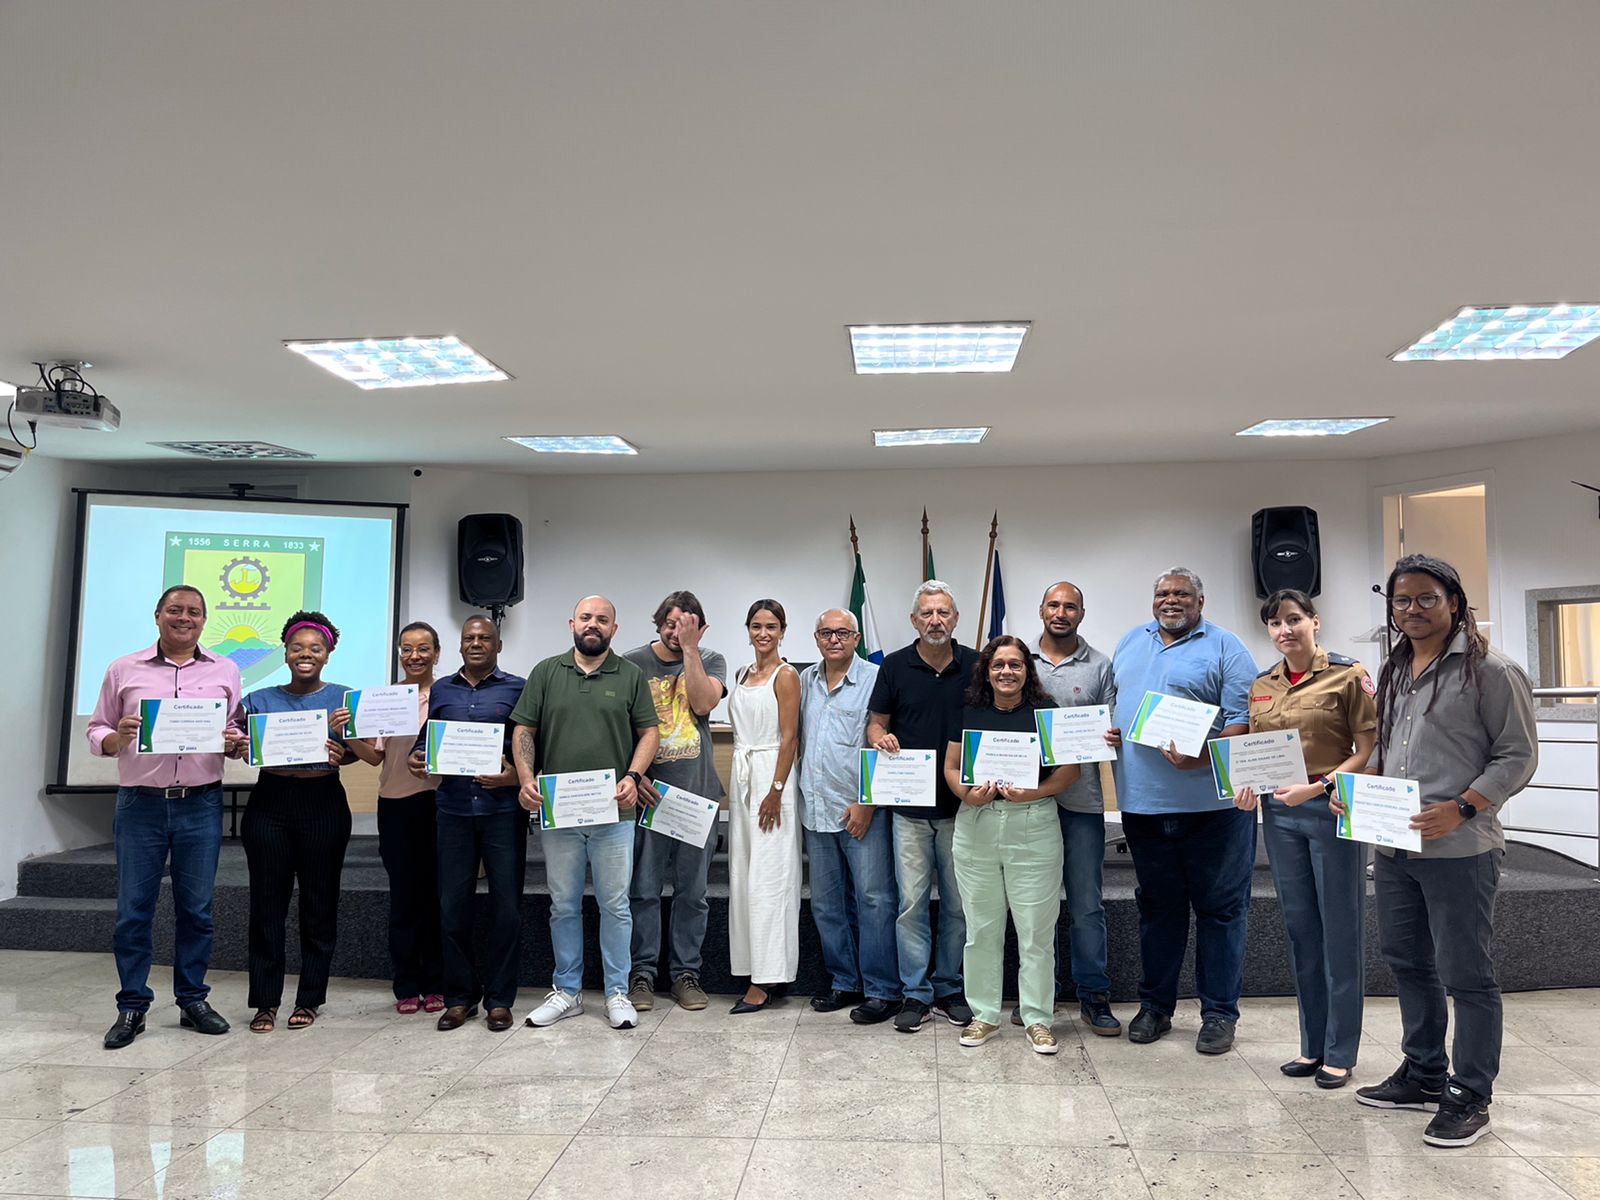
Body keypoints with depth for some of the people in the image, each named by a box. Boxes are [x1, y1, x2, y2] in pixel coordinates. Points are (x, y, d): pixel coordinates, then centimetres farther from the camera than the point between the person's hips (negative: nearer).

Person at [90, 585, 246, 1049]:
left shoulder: (225, 672, 9)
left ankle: (193, 999, 19)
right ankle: (132, 1007, 15)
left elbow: (239, 733, 13)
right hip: (140, 803, 0)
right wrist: (116, 738, -13)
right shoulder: (124, 670, 7)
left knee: (196, 907, 7)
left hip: (201, 805, 1)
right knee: (133, 909, 3)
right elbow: (96, 732, 8)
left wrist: (234, 743, -9)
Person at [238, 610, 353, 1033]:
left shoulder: (342, 697, 5)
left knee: (319, 903, 5)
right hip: (270, 803, 1)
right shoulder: (261, 699, 9)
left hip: (323, 804, -1)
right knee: (267, 903, 3)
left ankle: (309, 999, 17)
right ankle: (265, 1001, 13)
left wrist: (340, 755, -20)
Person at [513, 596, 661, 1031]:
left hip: (613, 814, -1)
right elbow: (524, 730, 6)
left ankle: (618, 993, 16)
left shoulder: (631, 676, 5)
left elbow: (649, 732, 3)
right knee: (563, 905, 11)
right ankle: (566, 991, 24)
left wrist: (633, 776, -13)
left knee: (615, 905, 5)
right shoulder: (546, 673, 8)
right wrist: (526, 778, -9)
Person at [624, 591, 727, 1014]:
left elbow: (703, 703, -13)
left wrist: (690, 648, -13)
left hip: (697, 793, 1)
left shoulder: (710, 662, 6)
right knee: (643, 890, 4)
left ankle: (686, 973, 19)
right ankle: (642, 973, 16)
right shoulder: (632, 663, 2)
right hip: (646, 792, -1)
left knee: (692, 892, 8)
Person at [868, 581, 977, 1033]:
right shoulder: (895, 666, 1)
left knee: (959, 903, 9)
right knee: (912, 902, 3)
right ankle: (916, 993, 15)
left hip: (962, 805, 1)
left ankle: (950, 989, 24)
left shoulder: (975, 665, 2)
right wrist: (880, 738, -15)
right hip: (910, 808, 0)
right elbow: (876, 723, 8)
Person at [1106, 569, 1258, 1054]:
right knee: (1157, 906, 14)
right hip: (1142, 802, 5)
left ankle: (1219, 1013, 18)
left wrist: (1200, 758, -24)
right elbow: (1110, 700, 23)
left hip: (1211, 801, -4)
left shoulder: (1225, 648, -2)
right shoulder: (1131, 642, 15)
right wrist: (1107, 729, 2)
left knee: (1219, 909, 6)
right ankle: (1155, 1005, 26)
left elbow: (1242, 721, -10)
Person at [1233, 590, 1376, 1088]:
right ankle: (1313, 1045, 25)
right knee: (1300, 927, 12)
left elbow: (1368, 748, -10)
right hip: (1279, 813, 5)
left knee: (1339, 929, 4)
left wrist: (1319, 786, -21)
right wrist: (1248, 785, -2)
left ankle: (1340, 1052, 16)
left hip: (1332, 808, -5)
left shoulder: (1348, 675, -6)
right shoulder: (1261, 687, 10)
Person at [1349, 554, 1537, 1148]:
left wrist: (1459, 809, -20)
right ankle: (1424, 1073, 34)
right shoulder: (1393, 673, 14)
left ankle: (1470, 1096, 19)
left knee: (1466, 974, 3)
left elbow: (1518, 755, -9)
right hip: (1393, 848, 7)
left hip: (1459, 849, -7)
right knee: (1408, 963, 18)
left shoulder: (1490, 669, -8)